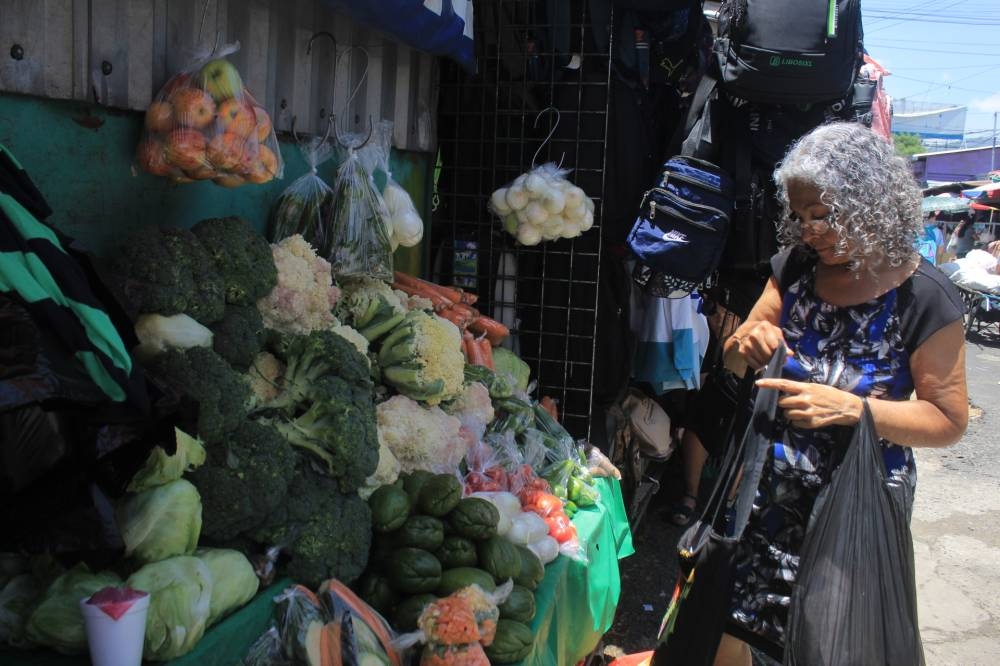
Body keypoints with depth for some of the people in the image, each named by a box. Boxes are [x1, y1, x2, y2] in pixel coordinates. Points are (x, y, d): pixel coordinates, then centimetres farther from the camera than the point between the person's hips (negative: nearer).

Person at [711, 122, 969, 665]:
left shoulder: (924, 298, -15)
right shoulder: (795, 266, -1)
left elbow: (949, 419, -11)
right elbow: (734, 362, 6)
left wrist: (852, 408, -25)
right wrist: (745, 345, -18)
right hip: (774, 488, 4)